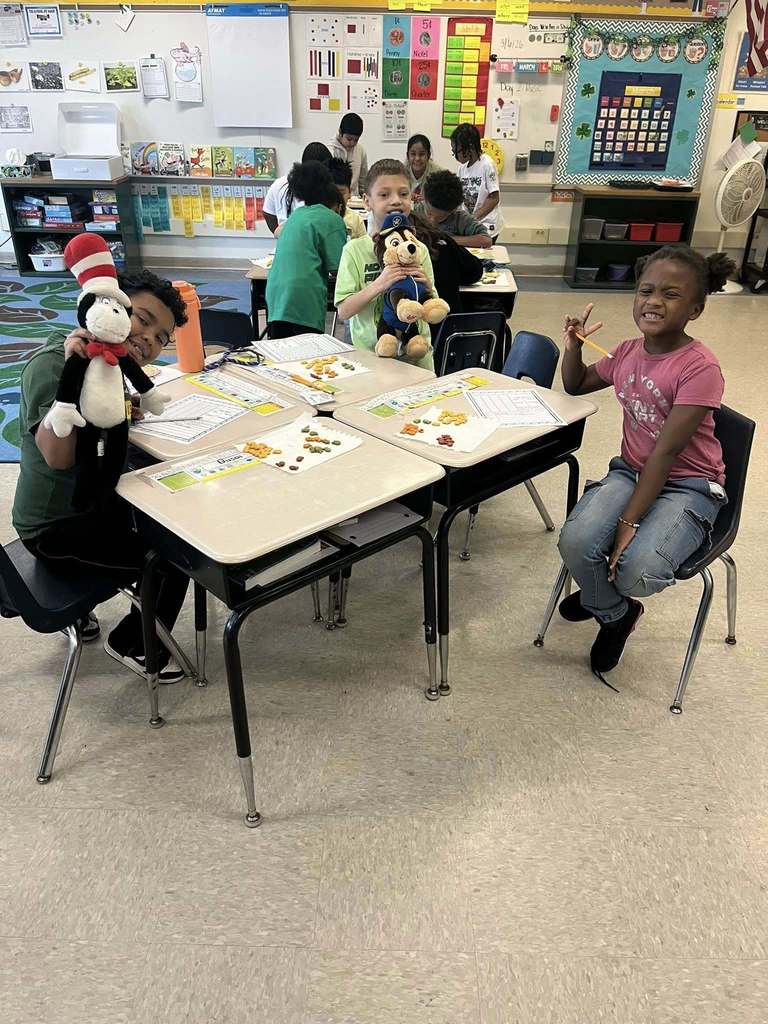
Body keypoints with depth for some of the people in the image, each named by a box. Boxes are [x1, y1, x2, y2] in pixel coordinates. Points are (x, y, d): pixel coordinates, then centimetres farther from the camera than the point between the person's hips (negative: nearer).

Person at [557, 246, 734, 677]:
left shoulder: (700, 368, -19)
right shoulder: (628, 352, 2)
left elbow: (666, 453, -23)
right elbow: (576, 386, 20)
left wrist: (629, 520, -26)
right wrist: (575, 345, 1)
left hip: (688, 485, -5)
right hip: (632, 471, 5)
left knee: (638, 570, -31)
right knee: (576, 543, -24)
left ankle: (600, 597, 12)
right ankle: (615, 614, 10)